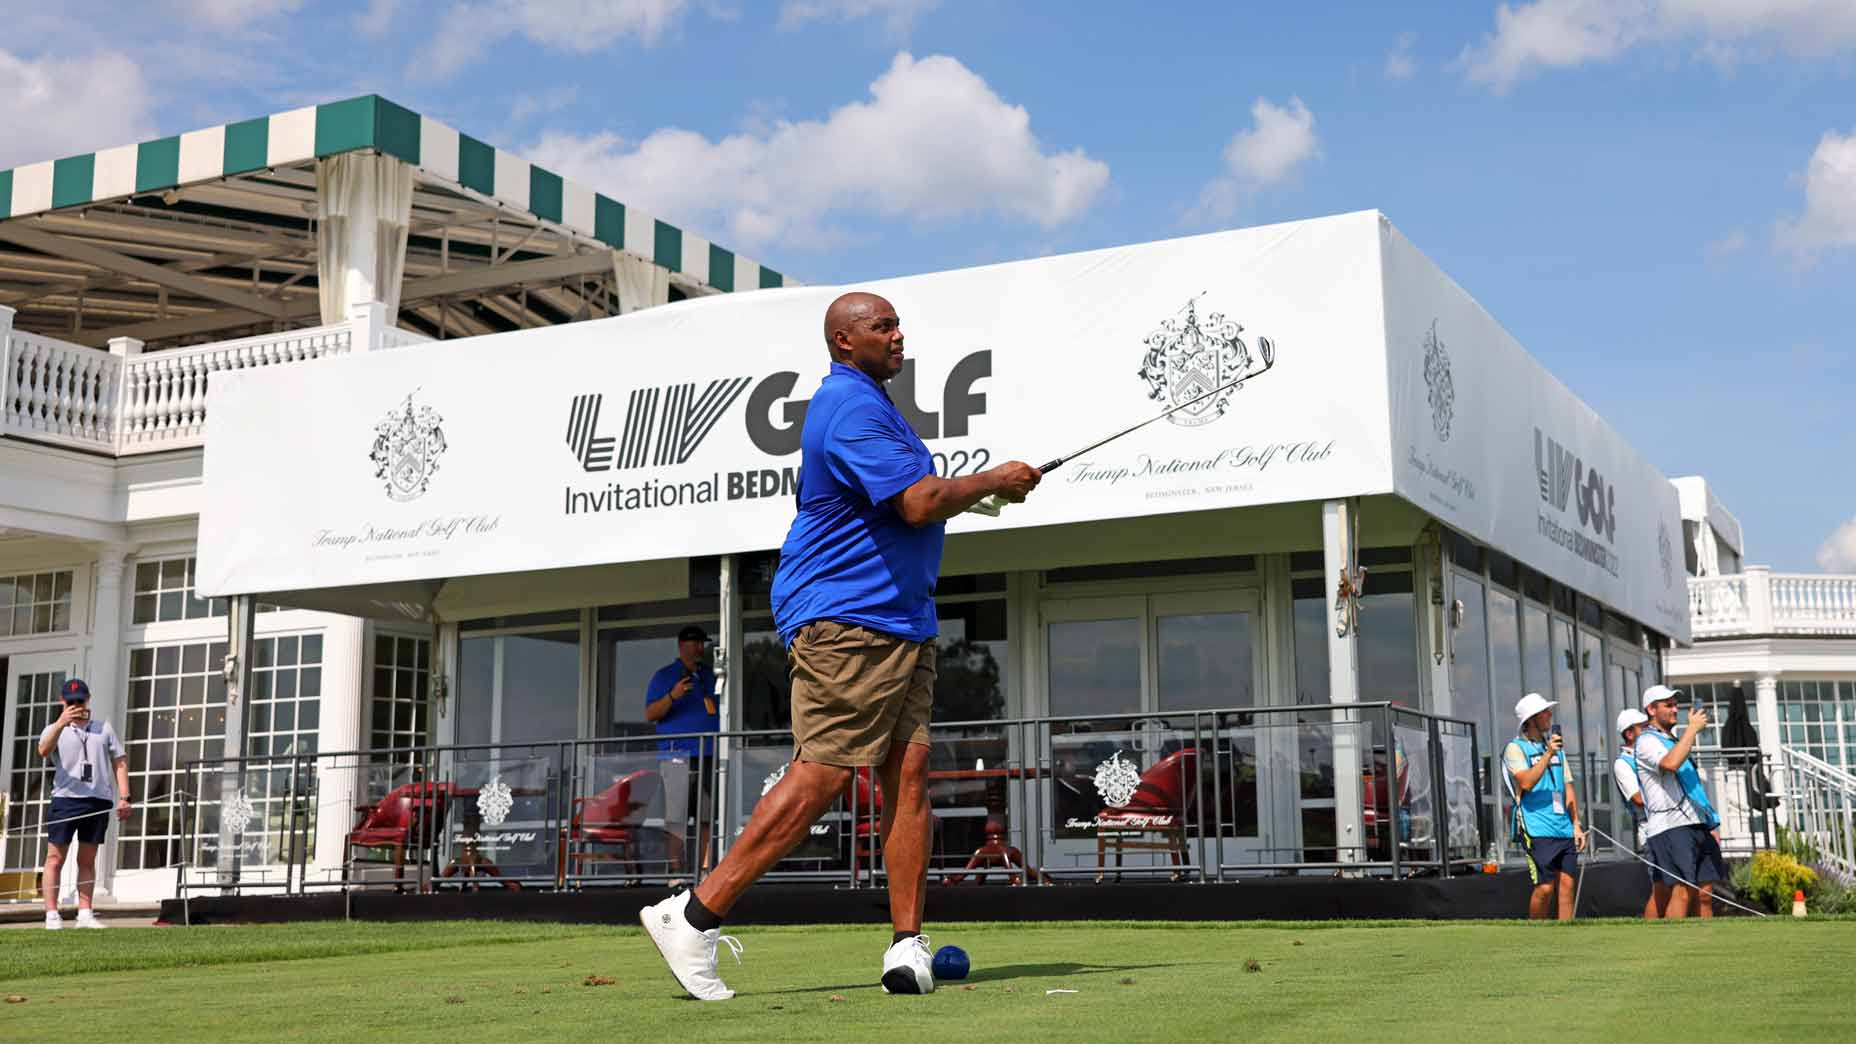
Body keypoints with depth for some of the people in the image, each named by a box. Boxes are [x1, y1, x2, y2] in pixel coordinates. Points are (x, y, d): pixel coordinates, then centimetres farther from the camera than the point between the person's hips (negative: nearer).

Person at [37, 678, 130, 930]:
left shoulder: (104, 729, 18)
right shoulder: (54, 729, 9)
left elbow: (120, 762, 15)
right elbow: (43, 751, -14)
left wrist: (123, 797, 3)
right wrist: (61, 724, -32)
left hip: (99, 801, 2)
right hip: (65, 798, -2)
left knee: (87, 860, 5)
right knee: (55, 858, -5)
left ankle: (85, 914, 5)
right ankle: (52, 915, -5)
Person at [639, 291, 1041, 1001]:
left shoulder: (871, 404, 22)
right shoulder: (850, 406, -13)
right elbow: (921, 502, -21)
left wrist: (985, 489, 20)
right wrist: (992, 481, -6)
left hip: (901, 622, 10)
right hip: (845, 620, -10)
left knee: (909, 771, 1)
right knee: (818, 778, -10)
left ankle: (907, 944, 2)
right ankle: (694, 915, -3)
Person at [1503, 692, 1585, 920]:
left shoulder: (1556, 748, 20)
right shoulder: (1515, 748, -1)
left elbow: (1568, 788, 20)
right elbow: (1526, 783, -16)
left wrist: (1576, 824, 12)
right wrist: (1547, 754, -18)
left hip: (1564, 830, 6)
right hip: (1537, 830, -6)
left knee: (1567, 884, 0)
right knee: (1545, 887, -11)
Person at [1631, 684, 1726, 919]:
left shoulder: (1673, 741, 26)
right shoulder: (1647, 741, -2)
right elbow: (1671, 763, -24)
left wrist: (1712, 824, 23)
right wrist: (1692, 728, -16)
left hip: (1696, 824, 9)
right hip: (1671, 826, -9)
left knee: (1705, 893, 4)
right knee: (1684, 890, -17)